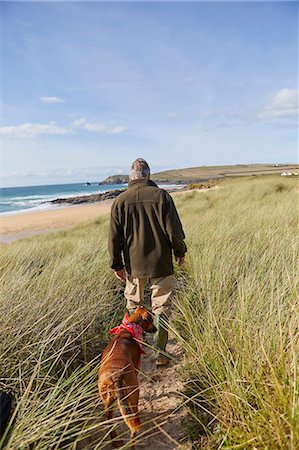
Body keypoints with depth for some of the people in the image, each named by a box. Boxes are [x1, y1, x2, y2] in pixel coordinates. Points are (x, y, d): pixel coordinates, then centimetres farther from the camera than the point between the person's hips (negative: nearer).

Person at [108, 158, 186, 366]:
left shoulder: (120, 200, -5)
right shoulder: (162, 196, -10)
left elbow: (114, 237, -2)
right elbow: (174, 230, -9)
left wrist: (117, 264, 8)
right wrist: (180, 251, 8)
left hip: (133, 264, 2)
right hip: (161, 263, -2)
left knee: (133, 305, 21)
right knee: (161, 307, 11)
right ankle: (160, 353, 17)